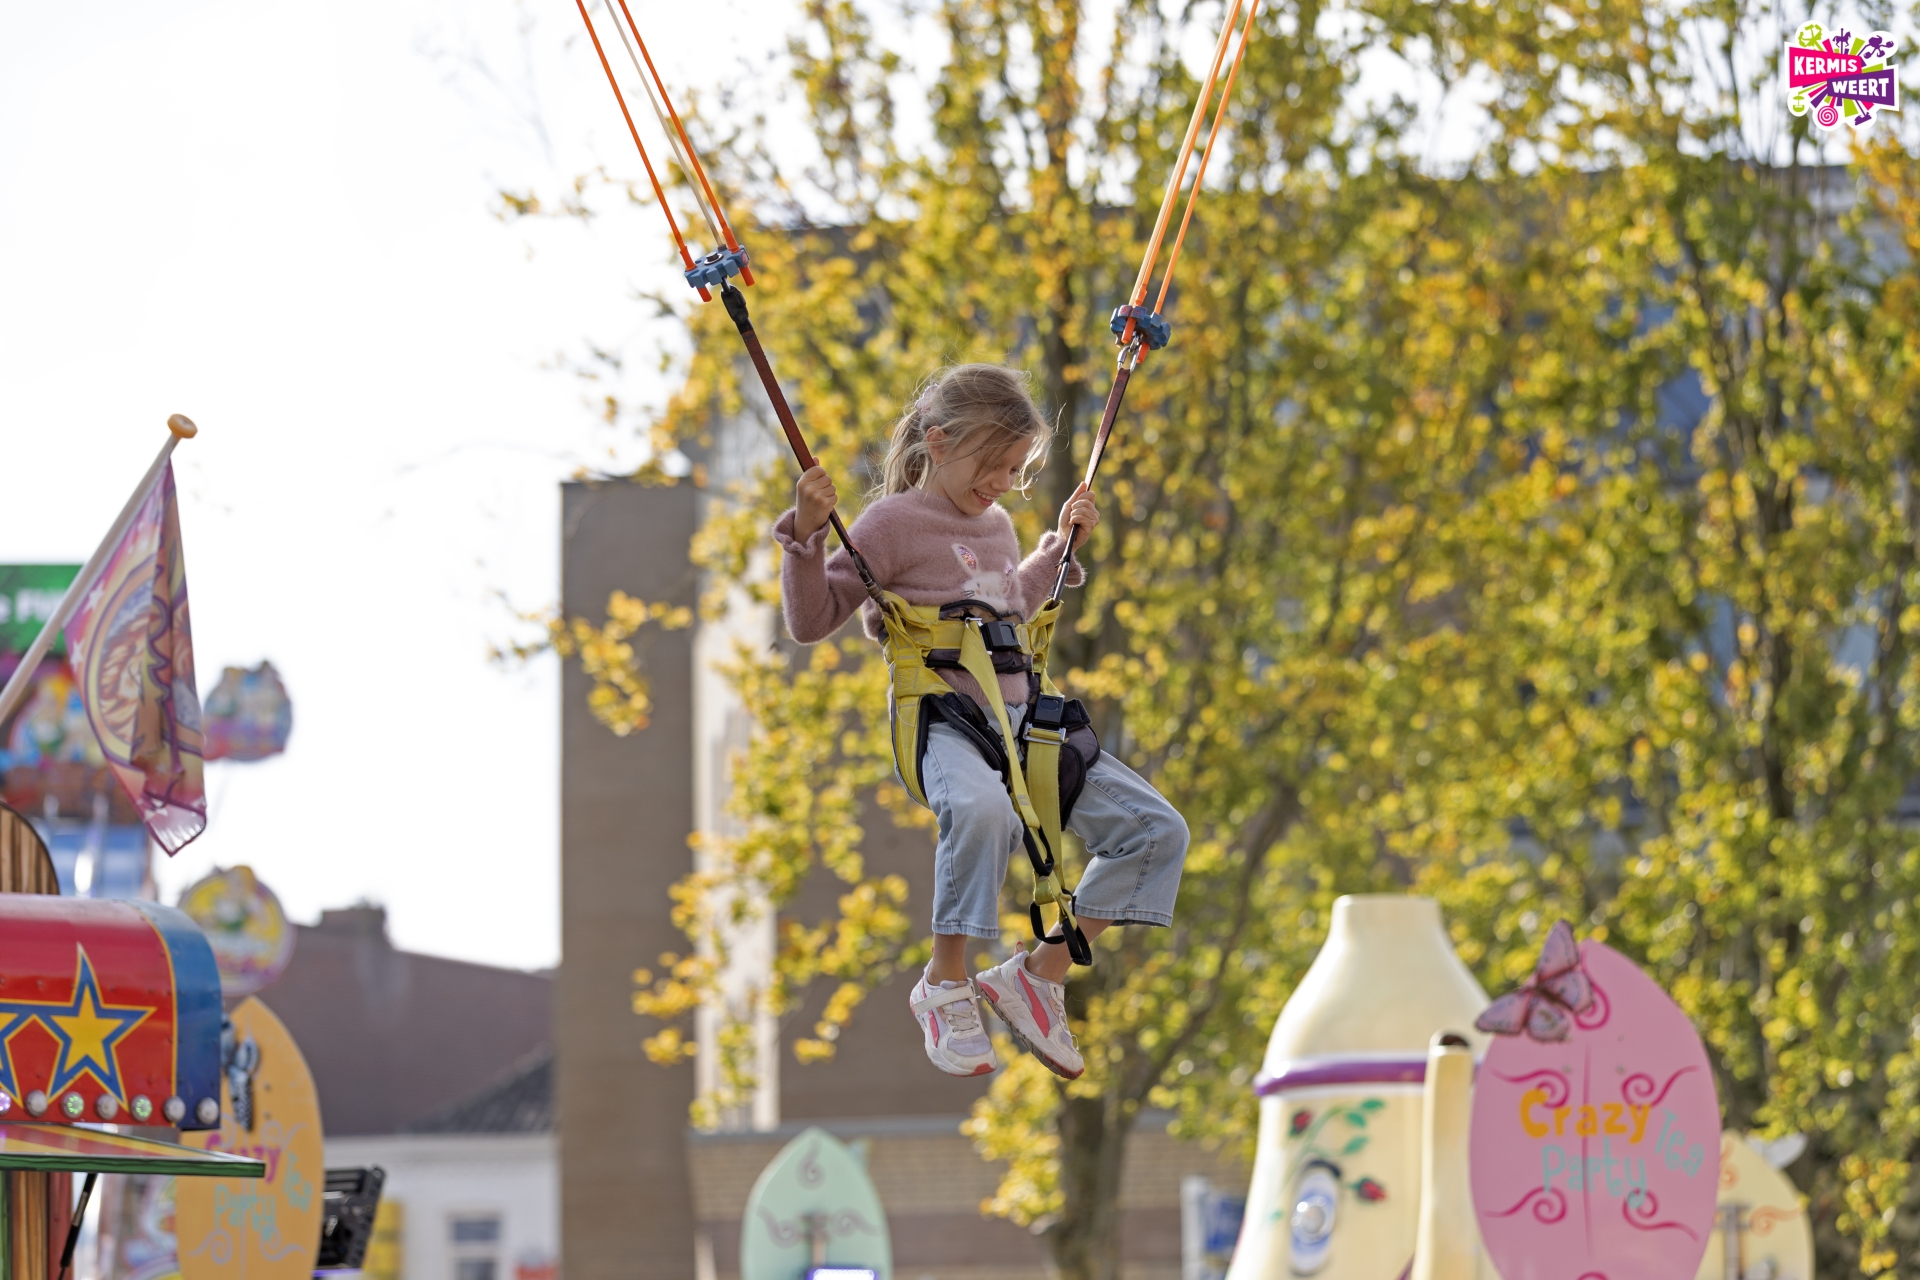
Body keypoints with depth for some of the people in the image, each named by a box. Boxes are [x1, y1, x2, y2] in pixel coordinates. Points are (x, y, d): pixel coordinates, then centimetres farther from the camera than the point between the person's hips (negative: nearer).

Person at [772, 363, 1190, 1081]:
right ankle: (945, 983, -25)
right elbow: (811, 622, -6)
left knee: (1157, 830, -3)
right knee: (982, 808, -44)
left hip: (1017, 718, 8)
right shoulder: (893, 523, -3)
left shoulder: (996, 525, 21)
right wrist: (806, 536, -18)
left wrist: (1060, 547, 37)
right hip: (938, 722, -8)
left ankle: (1040, 975, 2)